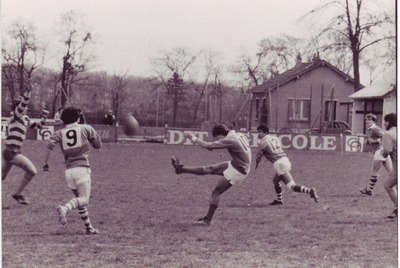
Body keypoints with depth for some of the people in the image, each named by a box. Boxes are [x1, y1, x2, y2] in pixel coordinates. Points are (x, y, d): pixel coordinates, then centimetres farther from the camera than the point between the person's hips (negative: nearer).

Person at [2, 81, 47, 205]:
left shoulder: (25, 119, 14)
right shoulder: (16, 117, -10)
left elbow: (38, 125, 24)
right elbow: (22, 105, -28)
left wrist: (44, 117, 7)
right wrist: (27, 93, -40)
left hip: (12, 152, 9)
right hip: (11, 152, -9)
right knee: (32, 171, -10)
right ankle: (17, 194, 1)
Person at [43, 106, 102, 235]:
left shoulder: (60, 133, 11)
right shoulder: (86, 129, 6)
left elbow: (50, 144, -7)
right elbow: (98, 145, 12)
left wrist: (46, 161, -1)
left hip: (68, 170, 5)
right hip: (82, 168, -5)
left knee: (80, 199, 18)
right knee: (84, 199, -13)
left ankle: (89, 228, 21)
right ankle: (65, 208, -40)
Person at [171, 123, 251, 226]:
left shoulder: (230, 140, -24)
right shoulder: (240, 136, 0)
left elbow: (208, 146, -19)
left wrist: (193, 138, -10)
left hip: (238, 172, -8)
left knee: (216, 192, -3)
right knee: (209, 169, 11)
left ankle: (207, 220, 4)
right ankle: (180, 168, 18)